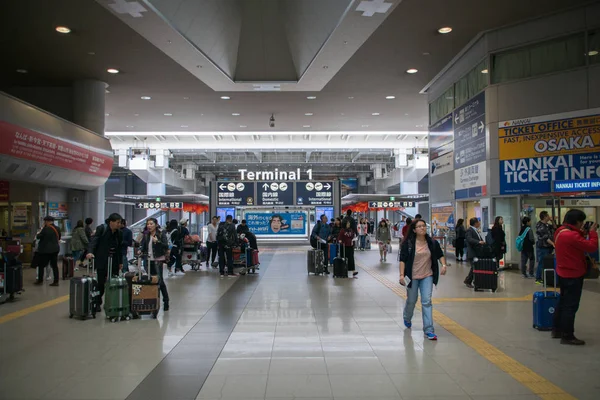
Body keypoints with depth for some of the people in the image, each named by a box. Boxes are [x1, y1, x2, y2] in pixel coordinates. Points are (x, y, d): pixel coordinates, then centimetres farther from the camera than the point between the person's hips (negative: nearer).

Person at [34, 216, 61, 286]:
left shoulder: (46, 229, -17)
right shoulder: (57, 228, 3)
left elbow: (38, 237, -8)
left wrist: (42, 229, 3)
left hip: (45, 250, -6)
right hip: (55, 249, 6)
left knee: (41, 265, 9)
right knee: (54, 265, 7)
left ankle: (40, 280, 17)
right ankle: (56, 281, 7)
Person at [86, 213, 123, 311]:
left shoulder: (119, 233, 7)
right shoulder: (101, 229, -6)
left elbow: (119, 248, 11)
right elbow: (94, 240, -15)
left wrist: (120, 262, 10)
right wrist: (90, 252, -32)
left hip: (114, 262, 4)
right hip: (102, 261, -4)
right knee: (101, 283, 1)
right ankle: (98, 303, 15)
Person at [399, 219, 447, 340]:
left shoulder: (432, 243, -1)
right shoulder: (408, 243, -10)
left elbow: (440, 255, 11)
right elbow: (402, 260, -10)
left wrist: (444, 265, -6)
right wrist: (402, 275, -18)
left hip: (427, 276, 2)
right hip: (412, 276, -1)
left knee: (427, 302, -5)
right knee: (411, 300, 15)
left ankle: (429, 330, -1)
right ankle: (407, 318, 47)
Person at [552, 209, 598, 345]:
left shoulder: (560, 231, 4)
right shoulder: (572, 235, -27)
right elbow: (592, 247, -23)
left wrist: (583, 234, 3)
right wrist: (592, 233, -10)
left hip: (563, 272, 10)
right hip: (573, 275, -10)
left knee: (563, 302, 20)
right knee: (571, 306, -1)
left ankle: (557, 329, 29)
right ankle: (567, 336, 6)